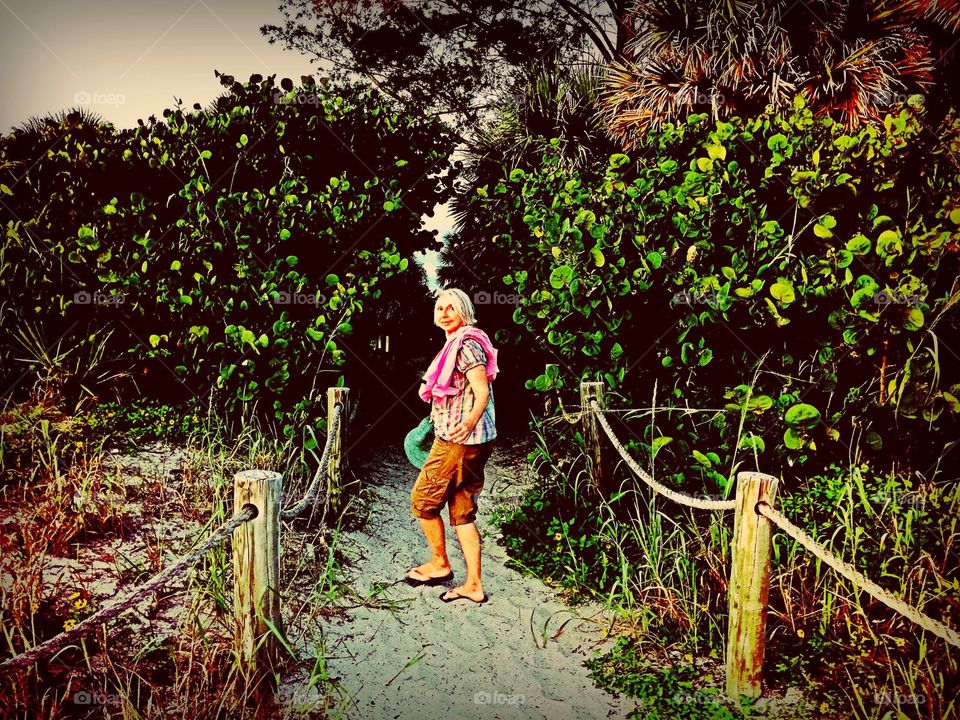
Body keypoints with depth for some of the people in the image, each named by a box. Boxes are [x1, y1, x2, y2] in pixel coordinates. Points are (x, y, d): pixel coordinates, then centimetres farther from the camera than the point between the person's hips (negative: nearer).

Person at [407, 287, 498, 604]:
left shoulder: (466, 344, -14)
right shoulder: (457, 344, 17)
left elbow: (482, 391, -24)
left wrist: (469, 421, -43)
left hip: (458, 440, -10)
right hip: (473, 443, 10)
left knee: (423, 500, 4)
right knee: (462, 512, 11)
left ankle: (439, 564, 20)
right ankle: (473, 585, 14)